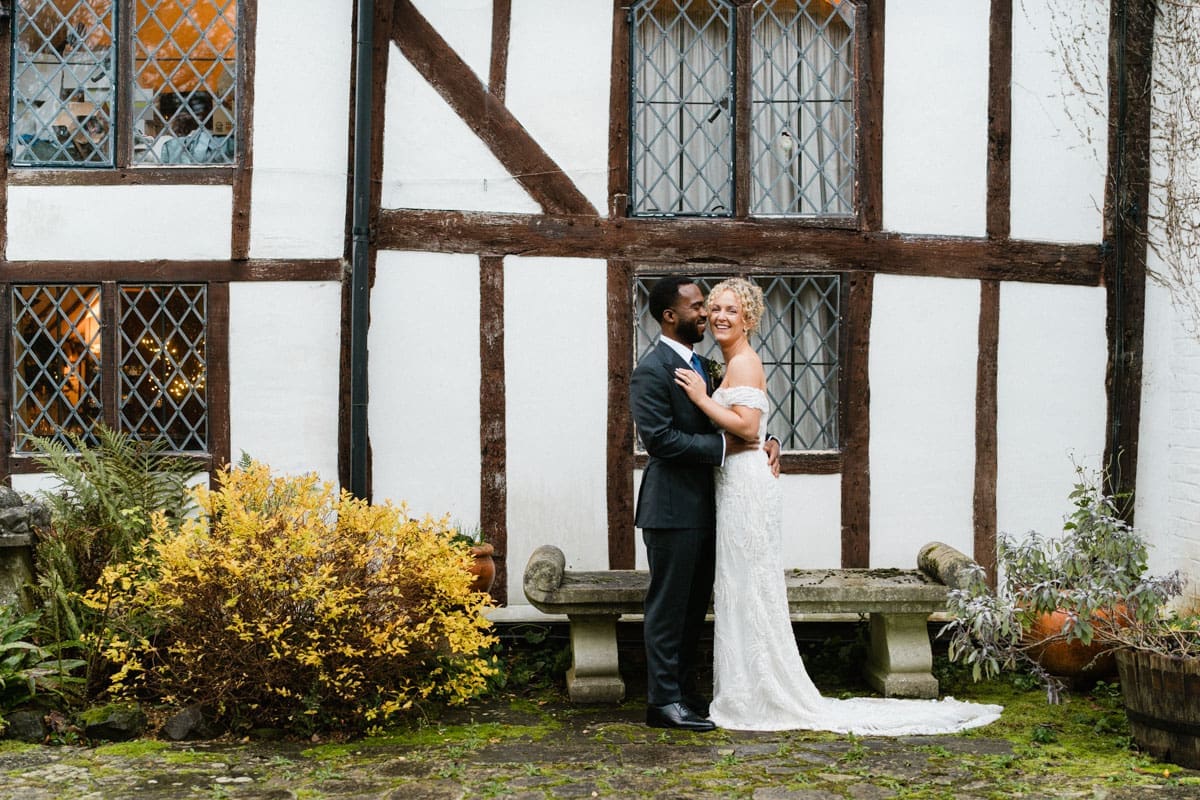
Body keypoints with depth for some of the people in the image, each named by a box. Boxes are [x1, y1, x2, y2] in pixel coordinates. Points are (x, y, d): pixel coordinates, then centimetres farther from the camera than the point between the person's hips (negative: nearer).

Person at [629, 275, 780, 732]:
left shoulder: (701, 365, 16)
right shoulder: (652, 371, -13)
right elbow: (658, 437, -21)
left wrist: (765, 441, 1)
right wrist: (722, 447, -19)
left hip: (703, 507, 9)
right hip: (672, 508, -9)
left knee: (694, 606, 15)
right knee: (668, 606, -2)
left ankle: (685, 690, 25)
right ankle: (664, 701, 5)